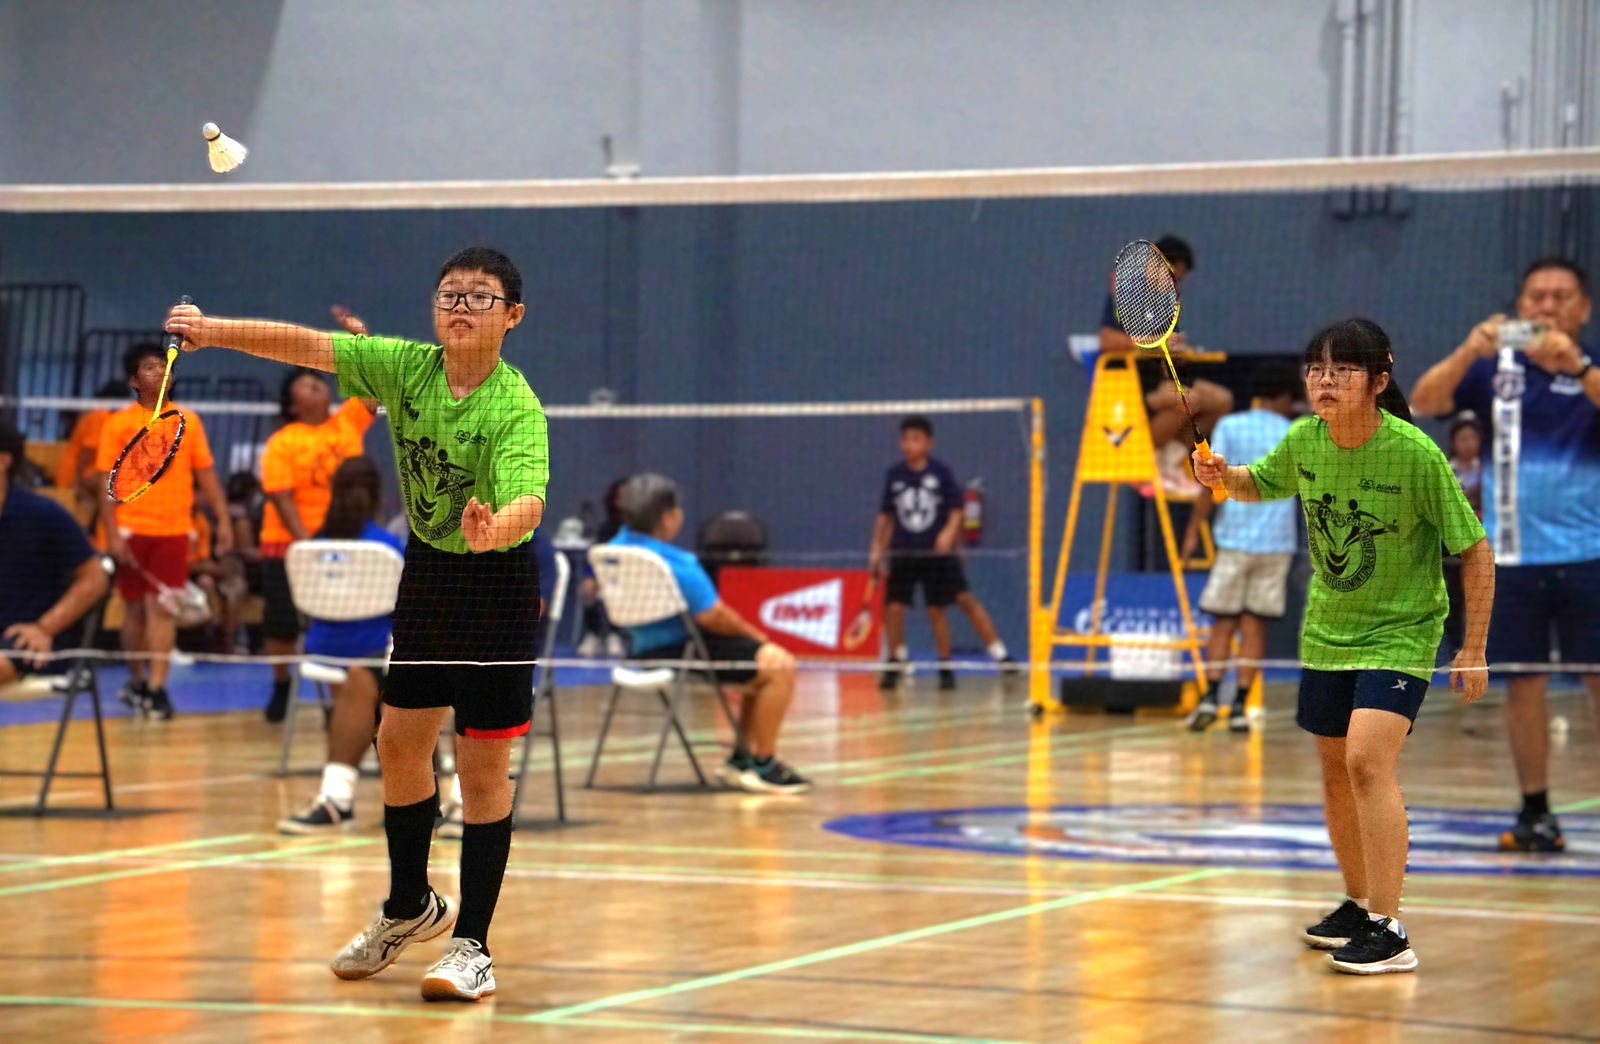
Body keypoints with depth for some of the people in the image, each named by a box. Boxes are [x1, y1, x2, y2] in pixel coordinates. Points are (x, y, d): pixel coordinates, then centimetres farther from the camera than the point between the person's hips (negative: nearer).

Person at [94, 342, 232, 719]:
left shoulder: (188, 420, 6)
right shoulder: (119, 423, 1)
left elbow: (206, 475, 10)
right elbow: (106, 480, -1)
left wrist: (223, 521, 4)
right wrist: (111, 533, -9)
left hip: (174, 530, 1)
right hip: (132, 529, -1)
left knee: (163, 608, -7)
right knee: (136, 607, 8)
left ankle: (156, 688, -8)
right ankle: (136, 681, 24)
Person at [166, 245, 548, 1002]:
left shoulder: (516, 408, -23)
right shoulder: (405, 367, -7)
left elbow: (528, 501, -38)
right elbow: (305, 345, -8)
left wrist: (493, 530, -59)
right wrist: (215, 330, -19)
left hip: (495, 585, -6)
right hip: (425, 572, 6)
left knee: (482, 768, -3)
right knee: (400, 746, 14)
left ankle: (472, 945, 6)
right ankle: (409, 907, 35)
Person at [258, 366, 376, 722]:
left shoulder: (349, 422, 3)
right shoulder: (282, 442, -8)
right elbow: (281, 499, -13)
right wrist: (305, 542, -22)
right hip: (289, 545, -2)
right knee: (283, 623, 5)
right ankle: (281, 688, 24)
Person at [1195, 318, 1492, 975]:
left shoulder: (1415, 454, -22)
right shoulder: (1305, 440, -8)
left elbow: (1475, 551, -14)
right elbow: (1260, 484, 15)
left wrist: (1475, 649, -13)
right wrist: (1224, 476, -9)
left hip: (1401, 632, -6)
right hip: (1327, 631, 6)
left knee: (1367, 757, -23)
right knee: (1335, 770, 15)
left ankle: (1388, 932, -22)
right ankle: (1359, 904, 35)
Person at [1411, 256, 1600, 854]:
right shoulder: (1495, 370, 7)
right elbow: (1425, 401, -6)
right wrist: (1468, 351, -23)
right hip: (1513, 557, 1)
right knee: (1522, 686, 5)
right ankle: (1535, 813, 13)